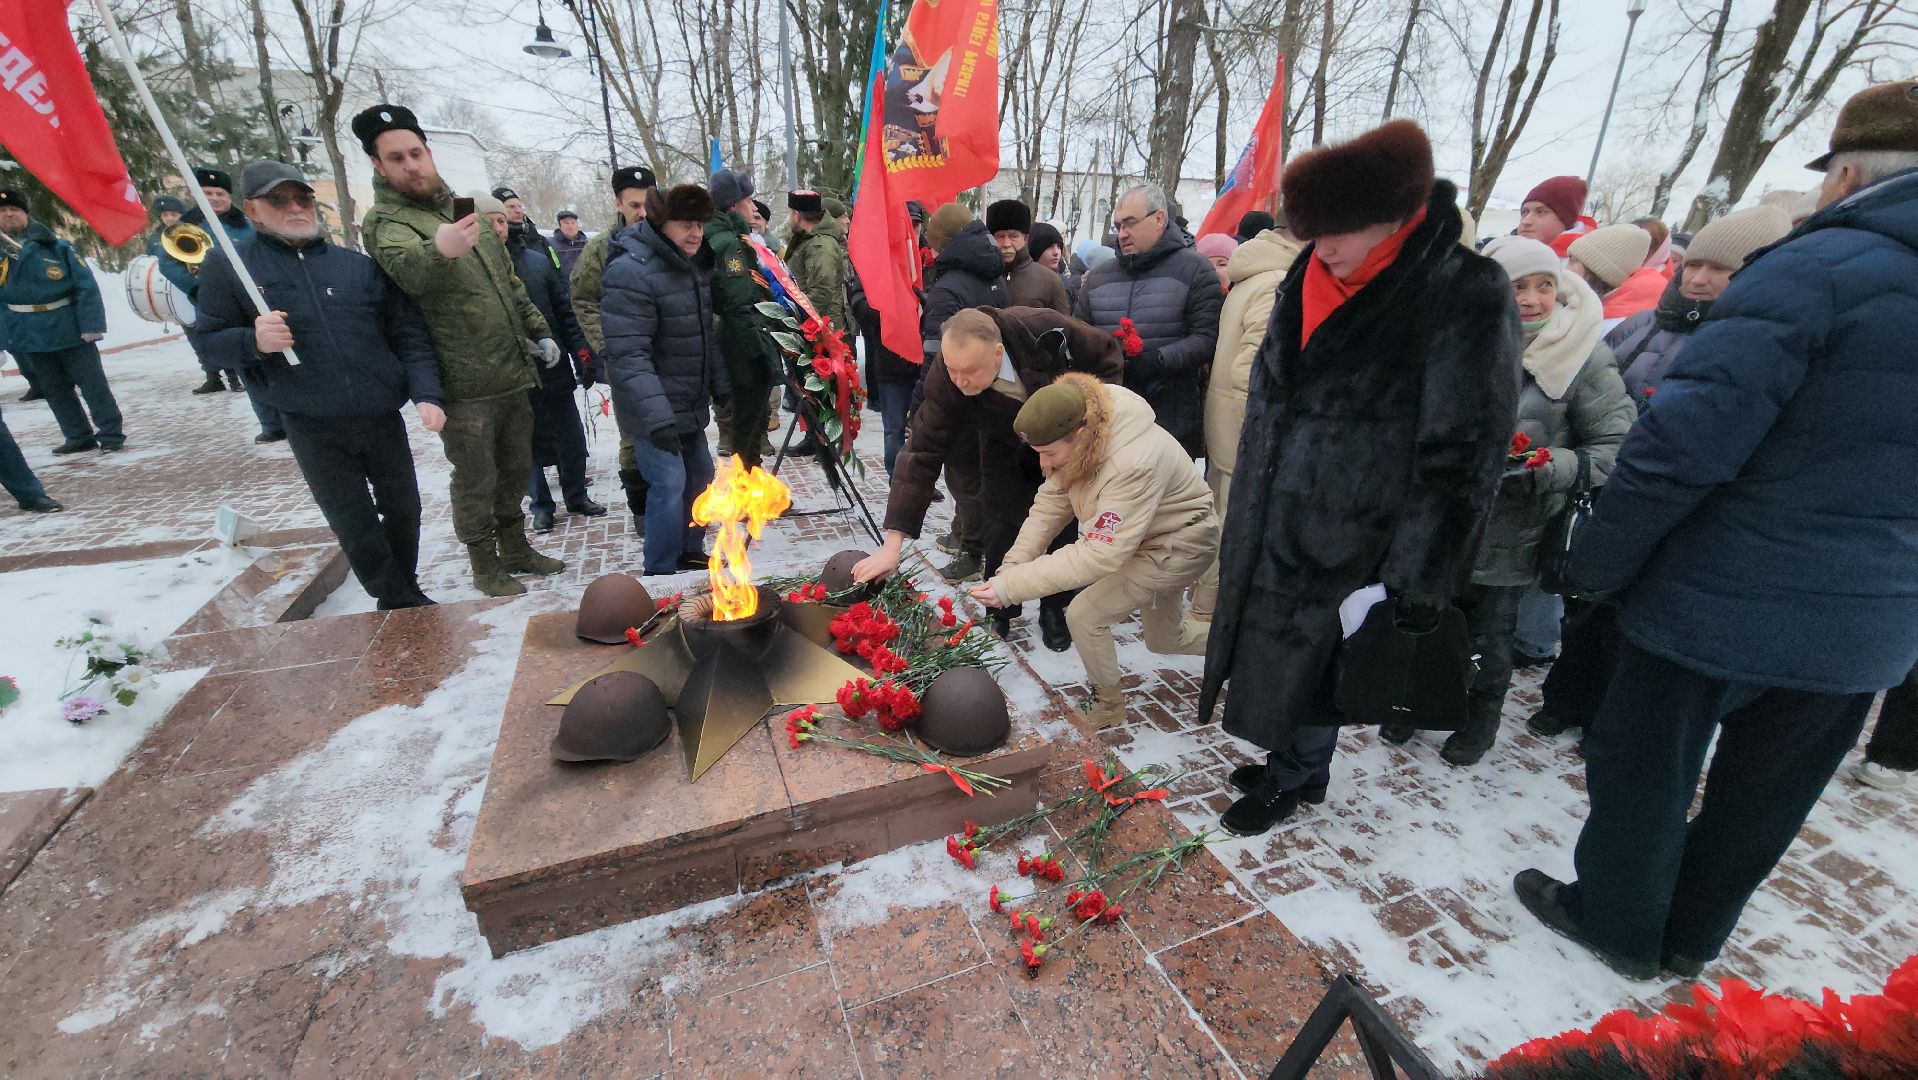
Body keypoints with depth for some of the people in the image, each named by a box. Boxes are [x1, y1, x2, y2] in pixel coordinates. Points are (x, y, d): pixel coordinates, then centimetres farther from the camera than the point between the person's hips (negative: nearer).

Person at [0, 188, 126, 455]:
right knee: (55, 390, 10)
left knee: (93, 384, -1)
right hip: (29, 339, 4)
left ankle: (111, 433, 6)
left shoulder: (55, 247, -4)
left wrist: (91, 324, -15)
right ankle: (78, 437, 19)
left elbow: (86, 286, -8)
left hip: (71, 331, -4)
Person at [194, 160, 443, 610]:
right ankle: (397, 604, 19)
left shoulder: (358, 265, 6)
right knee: (355, 525, 3)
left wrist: (426, 394, -11)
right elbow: (211, 339, 5)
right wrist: (253, 341, -19)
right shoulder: (227, 266, 4)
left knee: (404, 510, 11)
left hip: (382, 417, 2)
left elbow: (408, 333, 2)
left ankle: (406, 592, 31)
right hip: (312, 427, -1)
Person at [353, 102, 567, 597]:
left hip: (513, 373, 7)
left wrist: (538, 331, 14)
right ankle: (485, 565, 20)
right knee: (476, 481, 3)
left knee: (516, 469, 17)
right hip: (464, 386, -7)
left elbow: (510, 282, 21)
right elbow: (408, 270, -32)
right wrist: (440, 252, -52)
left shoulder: (466, 209, 13)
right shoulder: (386, 222, -9)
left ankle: (516, 548, 34)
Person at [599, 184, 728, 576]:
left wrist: (721, 386, 14)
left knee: (700, 477, 14)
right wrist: (655, 416, -32)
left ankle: (690, 553, 32)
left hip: (690, 404, 8)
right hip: (654, 407, -8)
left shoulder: (694, 263, 8)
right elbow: (626, 354, -25)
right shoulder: (631, 271, -19)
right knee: (670, 483, -10)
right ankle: (661, 573, 6)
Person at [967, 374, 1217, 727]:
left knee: (1084, 615, -16)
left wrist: (1013, 586, -41)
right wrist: (1011, 566, -24)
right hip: (1142, 536, 8)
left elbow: (1101, 554, -40)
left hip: (1179, 545, -8)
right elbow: (1051, 503, -13)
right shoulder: (1076, 438, -17)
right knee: (1164, 641, 22)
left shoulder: (1134, 463, -40)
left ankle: (1109, 704, 9)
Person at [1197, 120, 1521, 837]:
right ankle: (1290, 760, 38)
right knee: (1270, 645, 17)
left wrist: (1421, 582, -16)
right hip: (1272, 524, 7)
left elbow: (1459, 455, -16)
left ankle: (1297, 776, 32)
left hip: (1347, 534, -7)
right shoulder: (1311, 278, 6)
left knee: (1311, 656, 7)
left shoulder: (1464, 296, -15)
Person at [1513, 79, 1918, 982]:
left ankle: (1617, 925, 32)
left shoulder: (1817, 270, -16)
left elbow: (1684, 441, -24)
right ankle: (1689, 939, 40)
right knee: (1762, 797, 21)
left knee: (1644, 772, 13)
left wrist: (1596, 563, -16)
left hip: (1721, 600, -7)